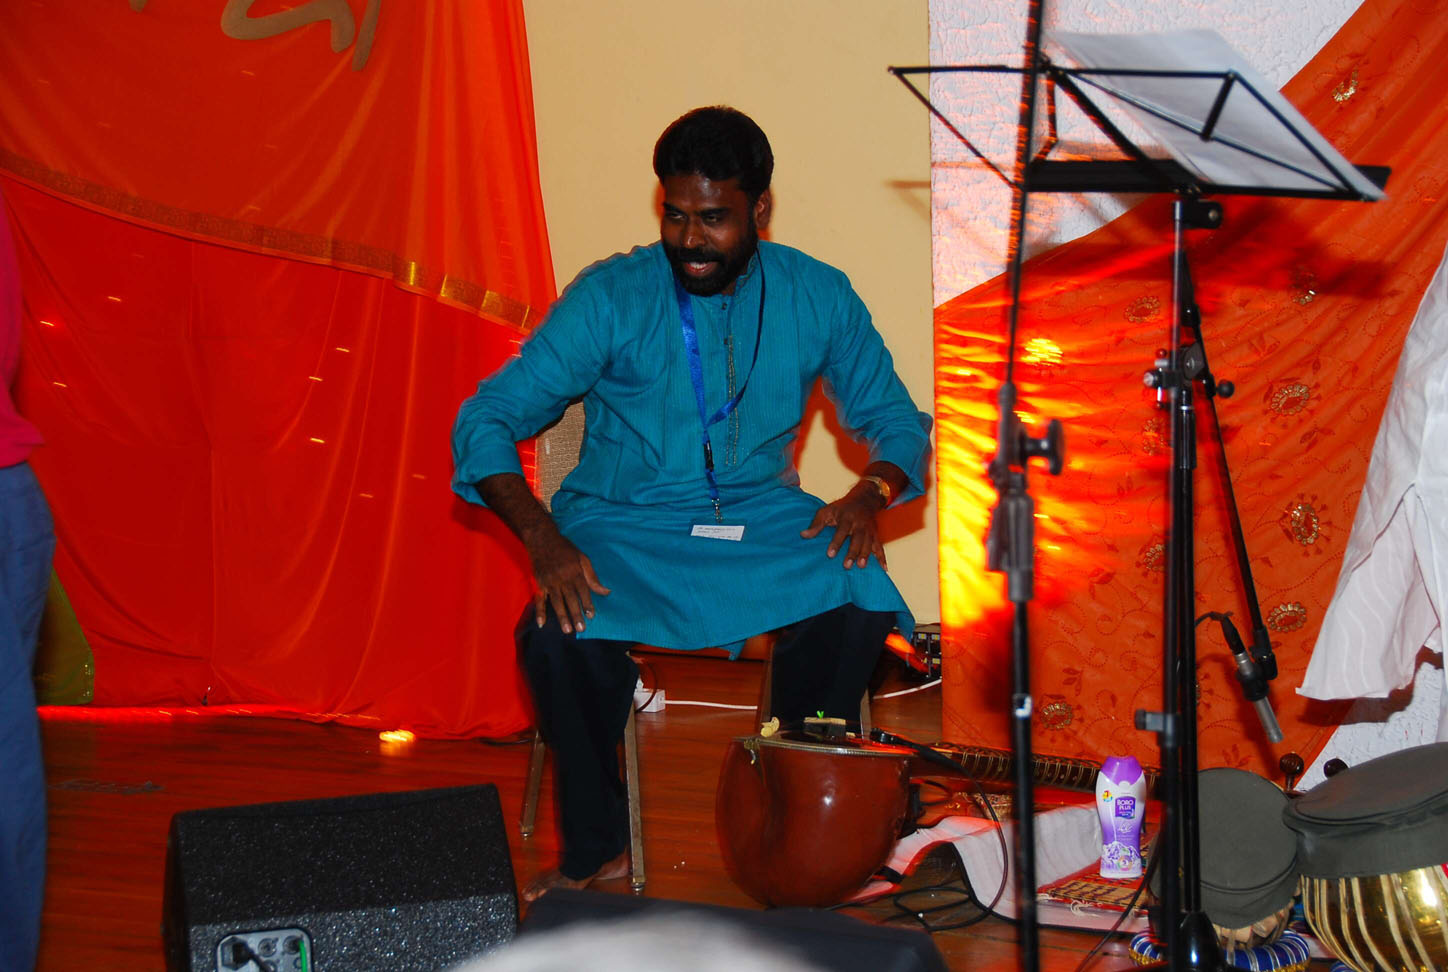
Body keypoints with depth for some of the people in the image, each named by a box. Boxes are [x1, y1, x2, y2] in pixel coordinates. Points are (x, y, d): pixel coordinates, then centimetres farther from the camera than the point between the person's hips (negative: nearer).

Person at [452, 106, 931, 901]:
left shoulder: (816, 298, 1)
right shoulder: (612, 296, -7)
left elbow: (897, 422, 10)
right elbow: (486, 419, -10)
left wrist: (872, 492, -15)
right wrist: (541, 536, -27)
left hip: (761, 521, 2)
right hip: (621, 526, -1)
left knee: (862, 601, -30)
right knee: (558, 636, -33)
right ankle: (597, 849, -6)